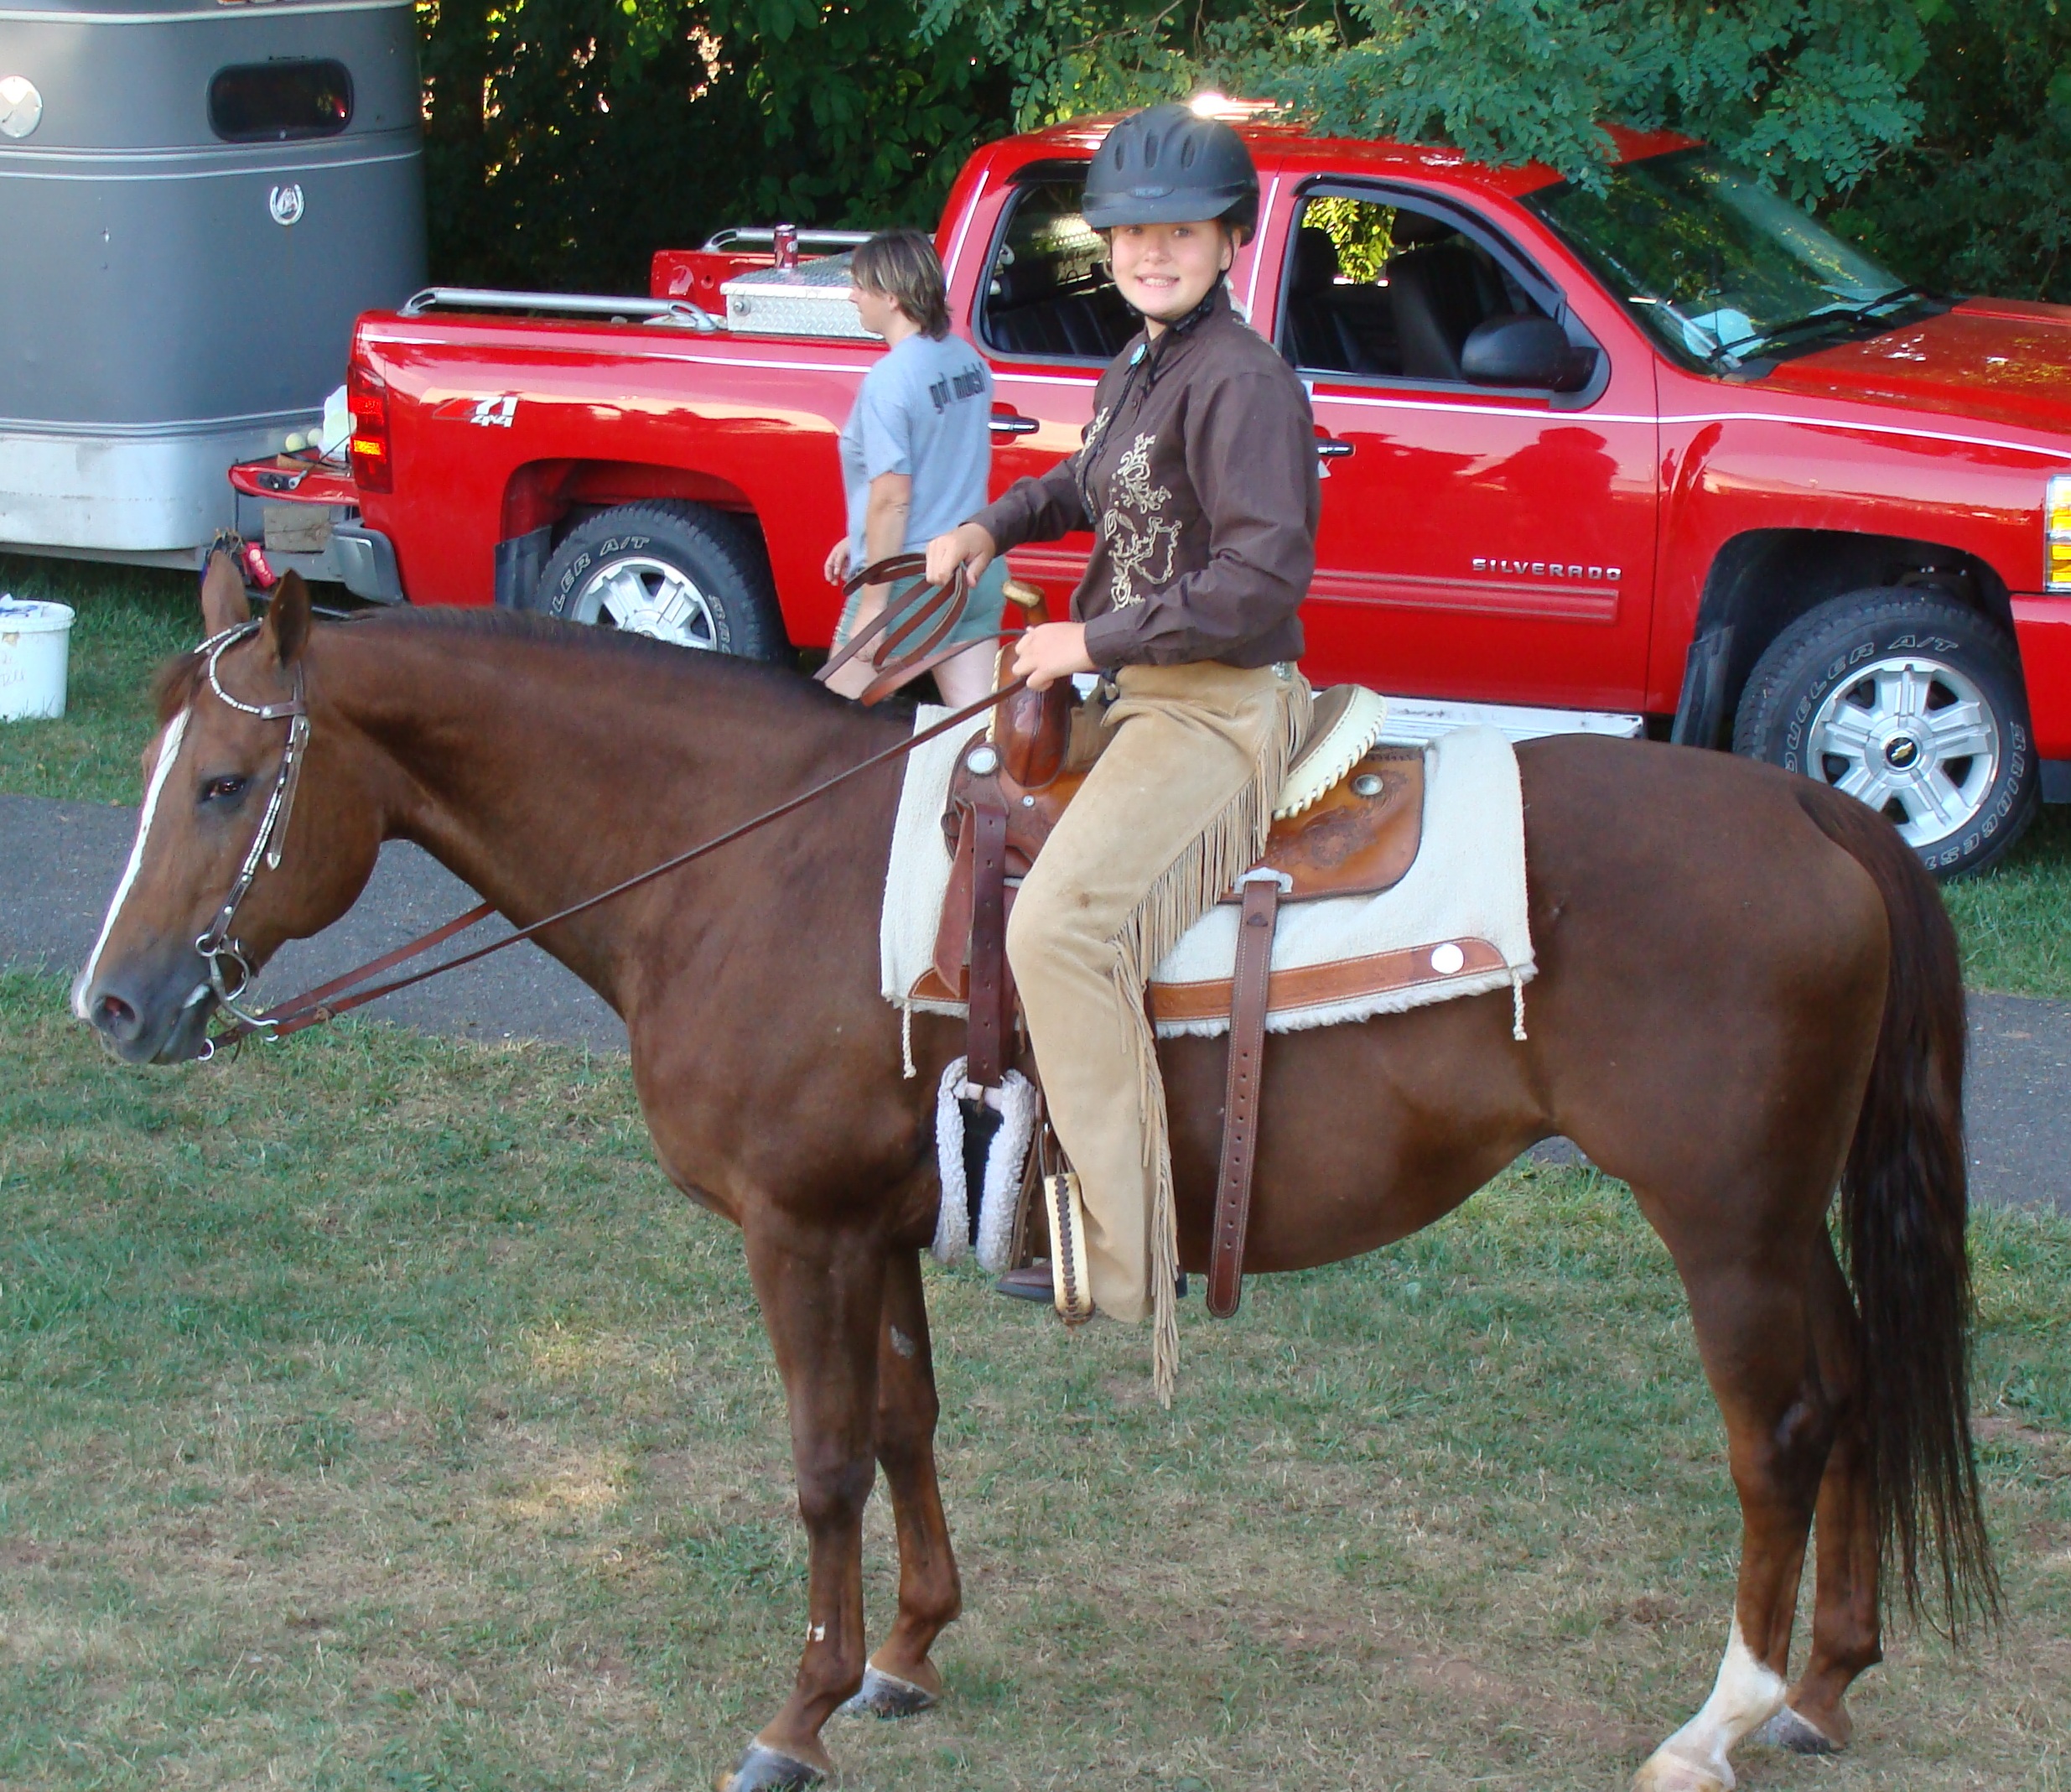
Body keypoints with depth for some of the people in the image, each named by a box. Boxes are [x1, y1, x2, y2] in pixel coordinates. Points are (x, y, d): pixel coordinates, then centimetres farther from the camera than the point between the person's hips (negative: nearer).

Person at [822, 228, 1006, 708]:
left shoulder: (889, 379, -18)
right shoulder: (969, 361, 6)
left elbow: (893, 498, -20)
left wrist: (871, 605, -15)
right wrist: (859, 539, 25)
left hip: (911, 576, -7)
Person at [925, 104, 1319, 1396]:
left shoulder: (1239, 381, -16)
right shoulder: (1139, 368, 13)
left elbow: (1263, 579, -23)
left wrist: (1096, 642, -18)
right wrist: (995, 526, 16)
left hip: (1222, 708, -11)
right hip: (1137, 693, 11)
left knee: (1059, 925, -30)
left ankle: (1126, 1289, -30)